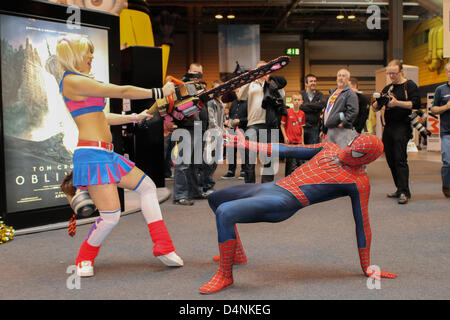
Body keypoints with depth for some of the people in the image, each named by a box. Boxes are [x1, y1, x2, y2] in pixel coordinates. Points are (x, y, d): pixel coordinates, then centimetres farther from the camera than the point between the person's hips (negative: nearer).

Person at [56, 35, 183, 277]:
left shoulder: (78, 82, 20)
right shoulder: (74, 81, -11)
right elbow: (122, 92, -13)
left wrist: (132, 118, 27)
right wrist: (160, 92, -5)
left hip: (105, 154, 11)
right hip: (92, 154, -11)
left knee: (147, 186, 12)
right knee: (111, 215, -10)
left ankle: (163, 247, 16)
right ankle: (84, 260, 15)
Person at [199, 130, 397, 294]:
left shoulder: (359, 183, -5)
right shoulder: (329, 149, 13)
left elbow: (362, 225, -1)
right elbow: (289, 150, 17)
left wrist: (367, 268, 4)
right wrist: (247, 144, 16)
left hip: (283, 203, -9)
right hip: (272, 188, 9)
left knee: (225, 212, -30)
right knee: (215, 198, 25)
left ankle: (225, 275, -11)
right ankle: (237, 255, 33)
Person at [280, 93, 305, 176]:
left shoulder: (302, 114, 6)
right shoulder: (287, 112, -5)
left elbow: (302, 128, 12)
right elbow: (282, 125, -1)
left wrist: (302, 141, 11)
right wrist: (285, 137, -9)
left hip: (298, 141, 4)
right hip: (290, 141, -4)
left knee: (300, 161, 5)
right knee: (291, 162, -3)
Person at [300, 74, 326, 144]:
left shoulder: (319, 94, 9)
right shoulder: (301, 94, 6)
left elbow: (323, 104, -12)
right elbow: (300, 107, -12)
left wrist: (307, 104, -9)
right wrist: (315, 108, -9)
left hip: (314, 128, 1)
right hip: (302, 127, -1)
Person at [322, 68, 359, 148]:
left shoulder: (350, 93, -4)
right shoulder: (333, 93, 23)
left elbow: (353, 111, -16)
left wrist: (343, 123, -20)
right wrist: (324, 129, 25)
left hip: (342, 131, -9)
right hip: (330, 130, 9)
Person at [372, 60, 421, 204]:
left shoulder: (410, 85, 1)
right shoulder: (387, 88, 18)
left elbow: (416, 104, -13)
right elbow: (375, 108, 17)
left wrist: (397, 103, -22)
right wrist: (378, 102, -6)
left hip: (402, 127, -7)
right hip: (388, 127, 7)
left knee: (400, 159, -13)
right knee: (391, 160, 8)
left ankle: (404, 192, -12)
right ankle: (400, 189, 19)